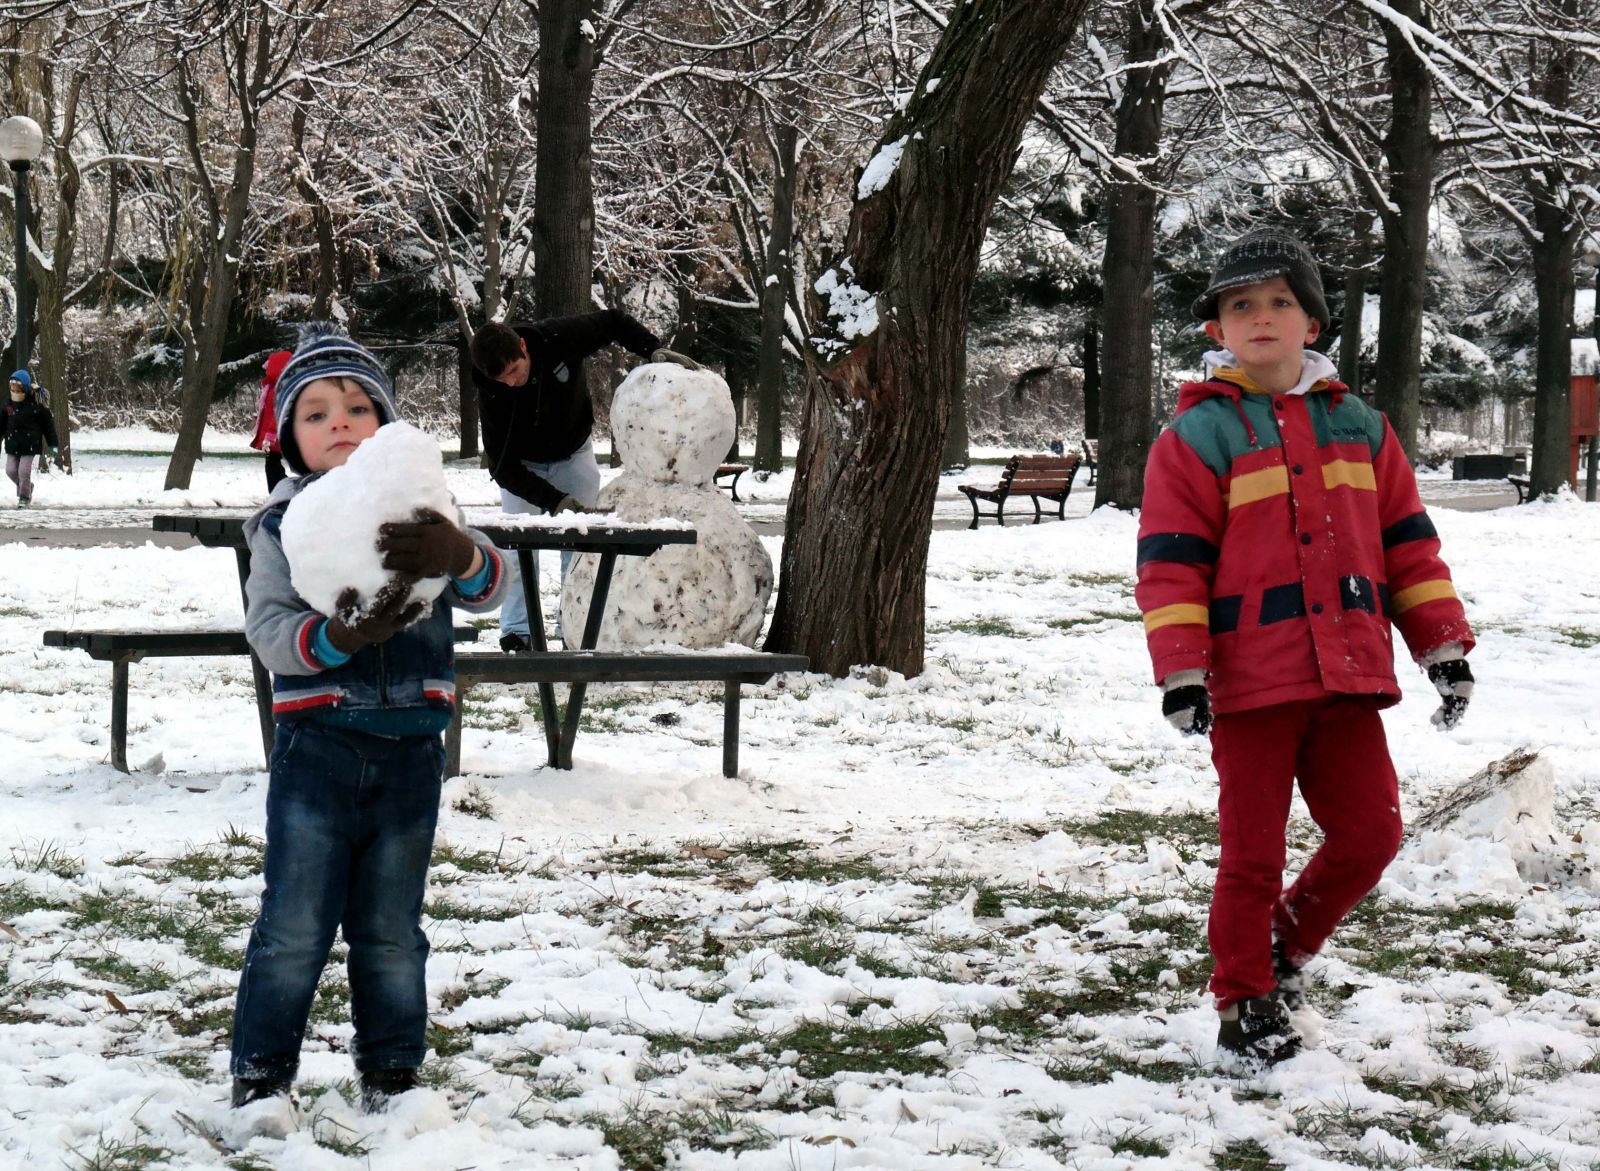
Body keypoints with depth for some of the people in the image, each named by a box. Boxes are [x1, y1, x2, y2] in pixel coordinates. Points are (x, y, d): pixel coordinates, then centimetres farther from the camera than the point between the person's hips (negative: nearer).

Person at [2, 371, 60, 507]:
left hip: (29, 443, -5)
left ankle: (24, 497, 11)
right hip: (12, 443, 5)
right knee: (11, 470, 3)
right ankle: (27, 486, 30)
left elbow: (47, 424, -3)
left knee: (24, 471, -8)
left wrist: (53, 444, -3)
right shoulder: (8, 404, 4)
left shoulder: (36, 404, -9)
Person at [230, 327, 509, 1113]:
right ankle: (260, 1075, 10)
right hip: (319, 745, -2)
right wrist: (341, 635, -28)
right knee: (295, 926, -2)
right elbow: (268, 629, -9)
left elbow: (489, 589, -6)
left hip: (410, 748, 2)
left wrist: (455, 553, -29)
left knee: (391, 931, 12)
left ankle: (391, 1073, 22)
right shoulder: (283, 524, 0)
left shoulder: (418, 510, 6)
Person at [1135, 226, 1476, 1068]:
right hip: (1249, 678, -4)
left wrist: (1443, 643, 8)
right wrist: (1181, 670, -14)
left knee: (1370, 831, 4)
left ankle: (1287, 941, 29)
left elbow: (1406, 540, 14)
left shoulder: (1357, 426, 12)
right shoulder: (1197, 435, -2)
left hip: (1347, 679, 4)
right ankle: (1245, 1005, 17)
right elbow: (1170, 561, -6)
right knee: (1252, 851, 2)